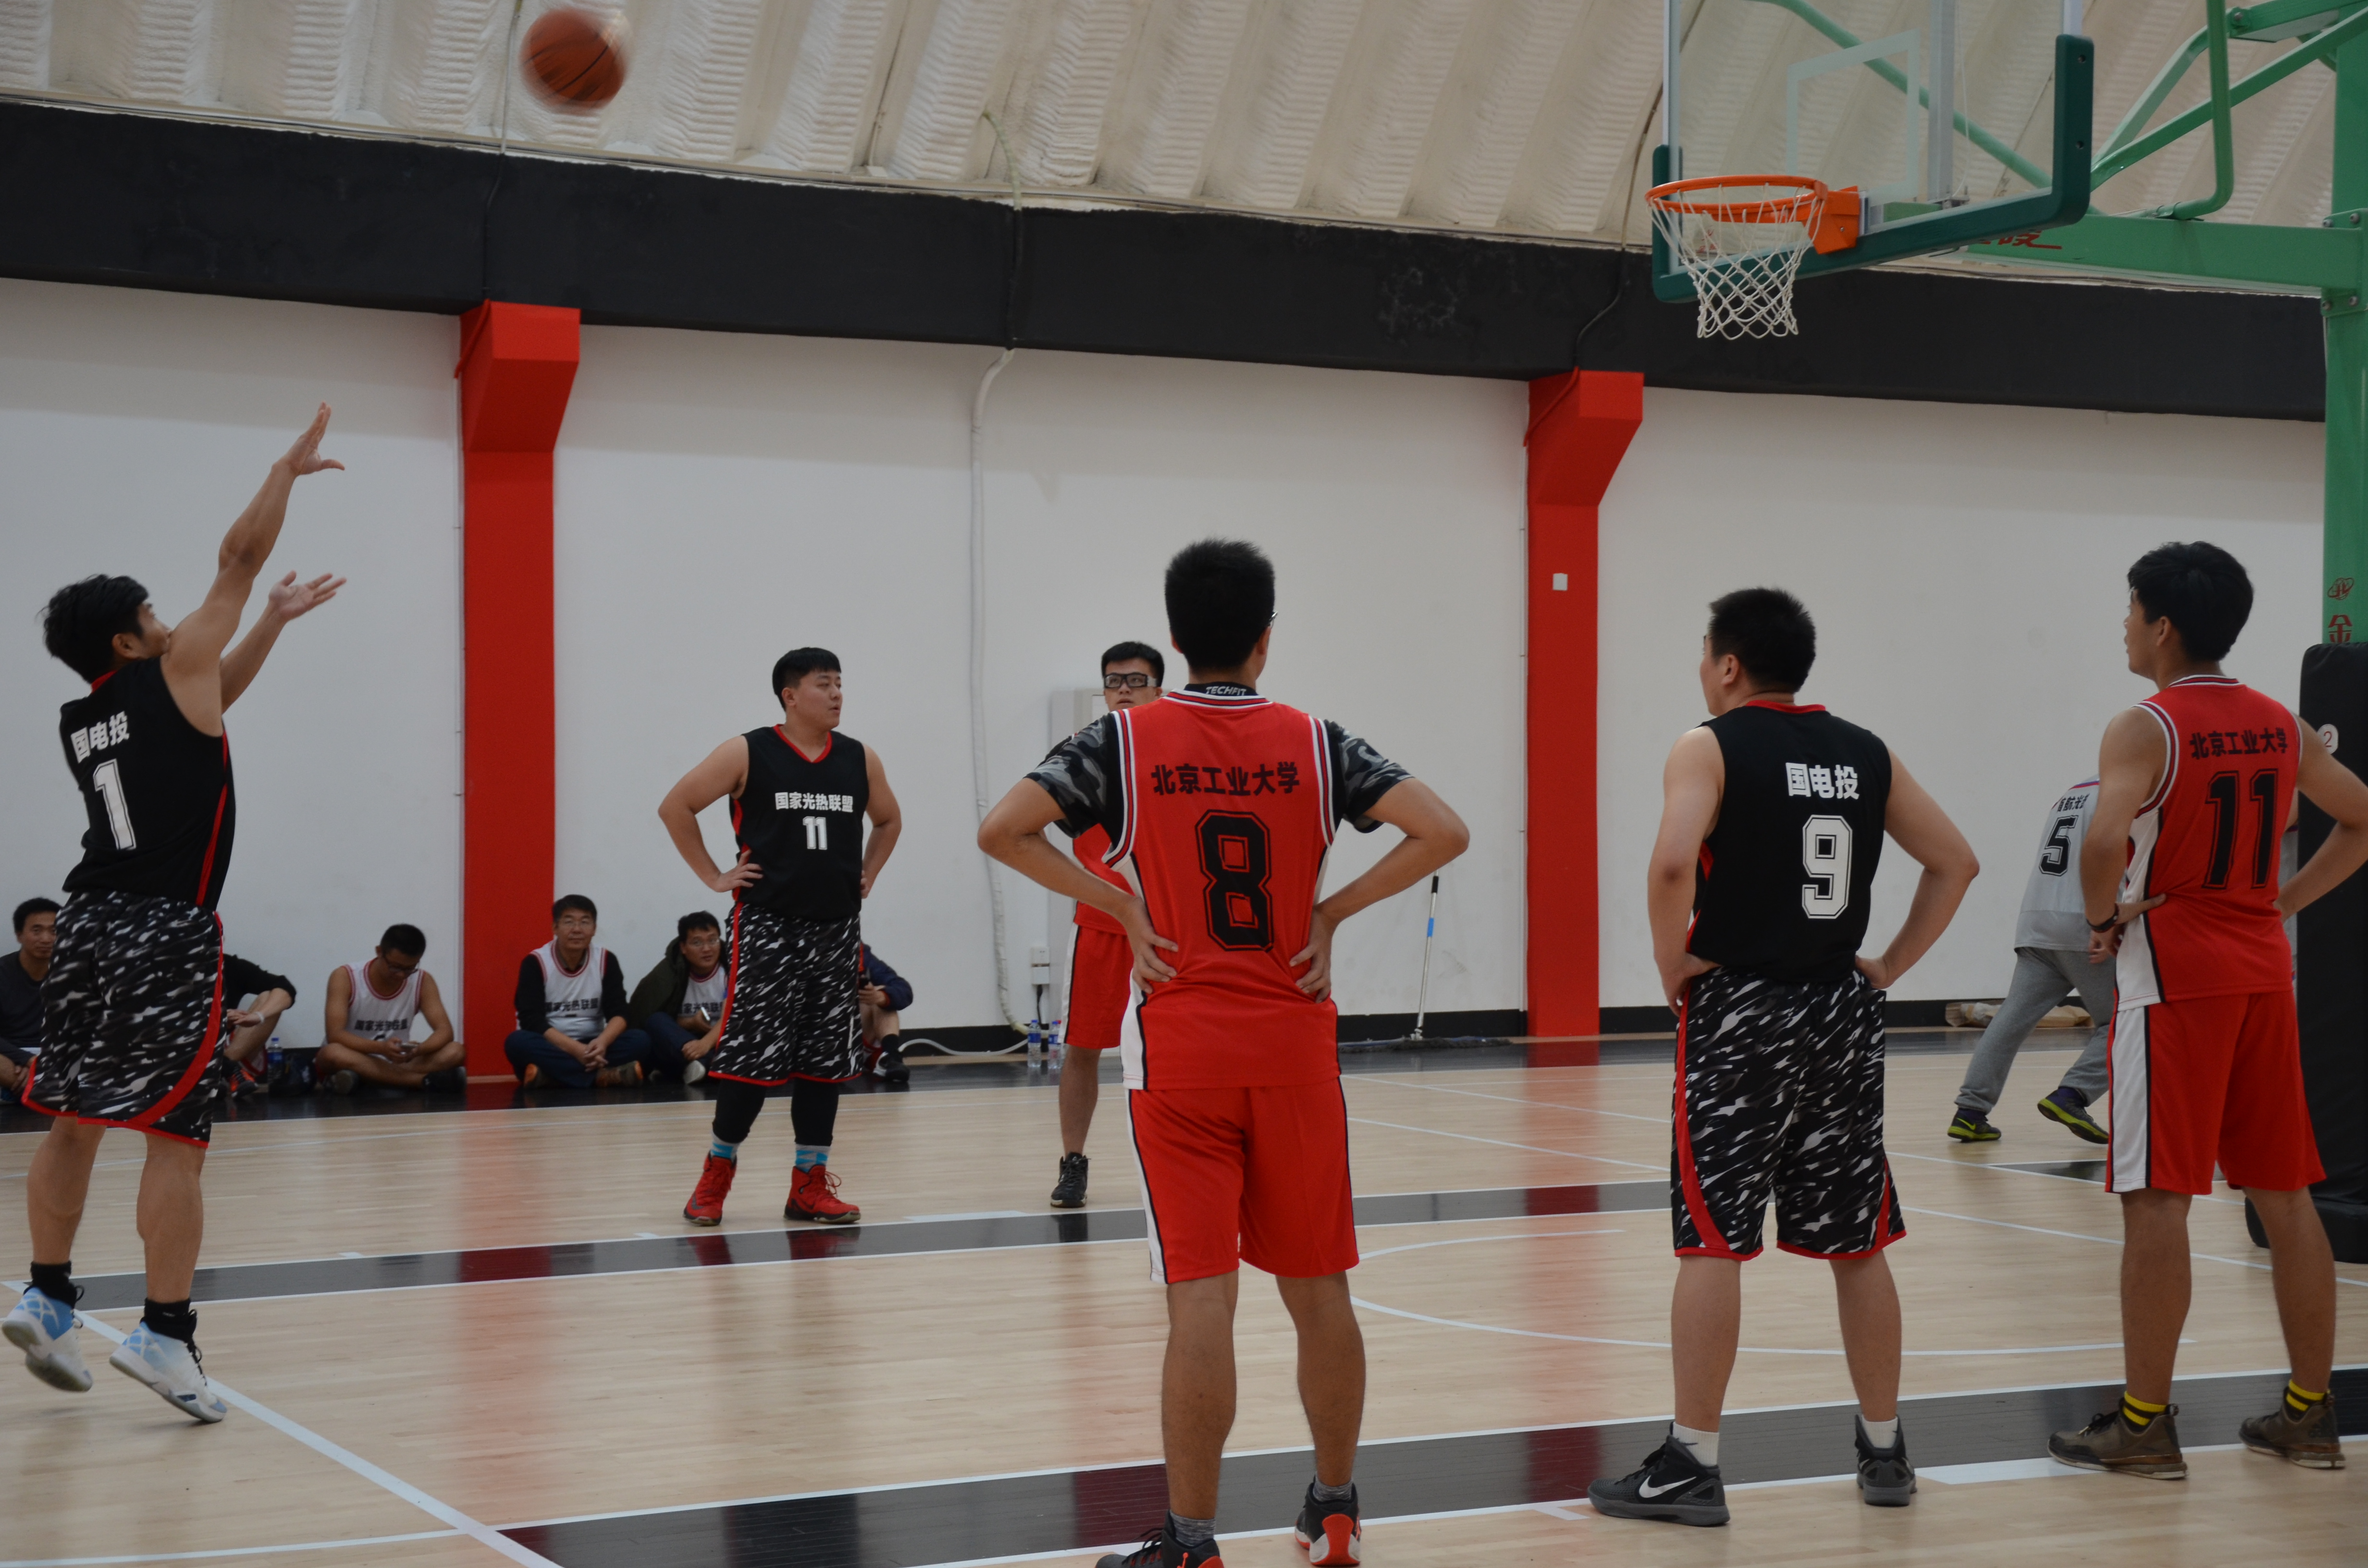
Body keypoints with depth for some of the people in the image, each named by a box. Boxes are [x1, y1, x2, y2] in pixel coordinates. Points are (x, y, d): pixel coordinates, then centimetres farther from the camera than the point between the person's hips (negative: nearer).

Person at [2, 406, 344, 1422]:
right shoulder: (170, 675, -3)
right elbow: (239, 556, 4)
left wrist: (275, 622, 35)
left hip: (90, 925, 7)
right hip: (168, 937, -7)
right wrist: (288, 469, 15)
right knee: (176, 1134, -6)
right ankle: (164, 1333, -8)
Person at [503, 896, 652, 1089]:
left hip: (591, 1046, 2)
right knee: (517, 1042, -35)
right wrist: (576, 1049, -30)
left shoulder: (606, 961, 1)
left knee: (640, 1041, -24)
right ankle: (602, 1076, -36)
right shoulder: (535, 963, -8)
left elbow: (618, 1014, -7)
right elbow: (532, 1021, -17)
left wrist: (602, 1042, -31)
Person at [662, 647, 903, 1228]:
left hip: (838, 928, 4)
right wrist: (714, 877, -4)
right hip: (768, 925, -4)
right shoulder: (747, 754, -5)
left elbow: (889, 819, 25)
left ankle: (810, 1185, 12)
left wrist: (867, 876, 11)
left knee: (825, 1058, 5)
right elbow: (675, 807, 0)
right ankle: (717, 1171, 12)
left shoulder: (860, 759, 7)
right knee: (752, 1054, -5)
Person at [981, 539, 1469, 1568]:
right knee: (1317, 1288, 13)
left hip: (1180, 1053, -2)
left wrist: (1120, 907, -5)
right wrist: (1334, 910, 0)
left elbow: (1002, 831, -12)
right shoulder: (1312, 744, 1)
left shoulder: (1127, 741, -2)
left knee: (1201, 1296, -3)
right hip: (1296, 1048, 2)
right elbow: (1442, 833, -7)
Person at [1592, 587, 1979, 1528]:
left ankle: (1691, 1466, -1)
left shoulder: (1711, 747, -6)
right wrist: (1892, 965, 13)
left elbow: (1673, 862, -23)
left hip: (1738, 1013, -5)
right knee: (1856, 1242, 13)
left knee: (1712, 1241, -2)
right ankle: (1884, 1451, 21)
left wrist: (1674, 966, -10)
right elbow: (1955, 863, 13)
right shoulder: (1865, 756, 11)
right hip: (1841, 1015, 5)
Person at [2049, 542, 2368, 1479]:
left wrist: (2104, 917, -9)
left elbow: (2105, 840, -27)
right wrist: (2285, 903, 14)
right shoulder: (2278, 727, 10)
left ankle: (2144, 1425, 0)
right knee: (2284, 1192, 11)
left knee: (2156, 1198, -3)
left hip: (2173, 972, -7)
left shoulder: (2144, 730, -11)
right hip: (2264, 965, 7)